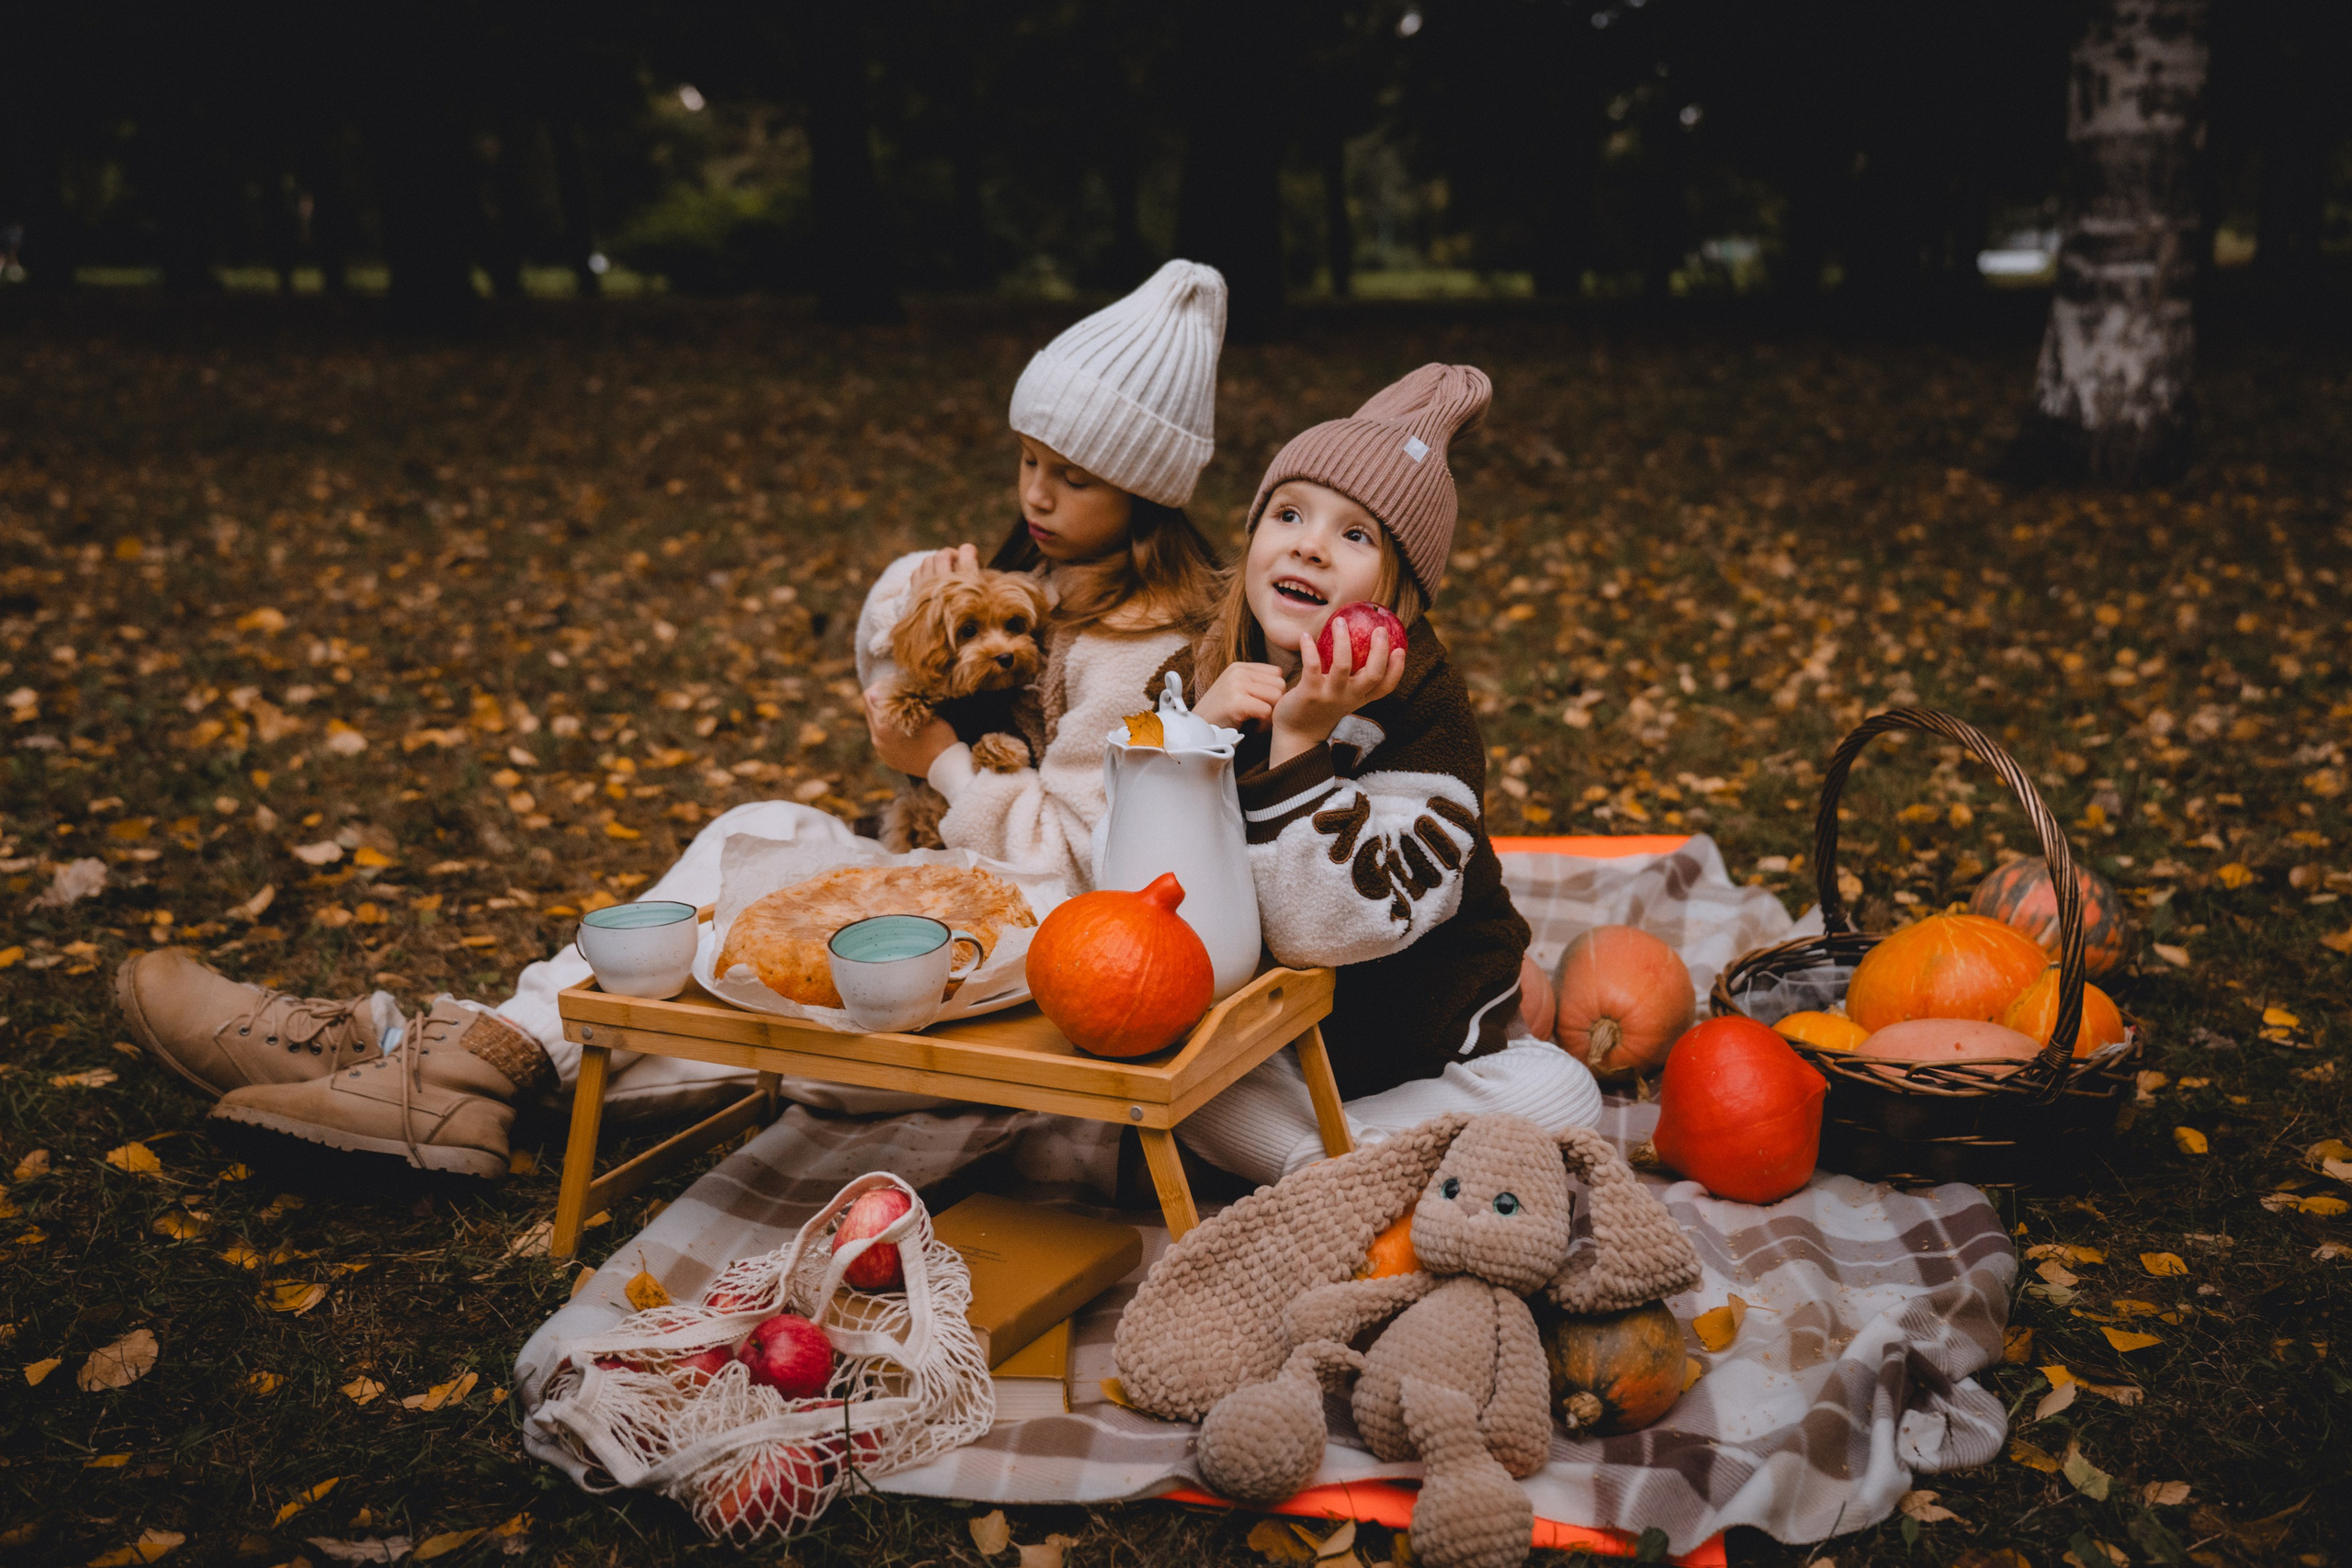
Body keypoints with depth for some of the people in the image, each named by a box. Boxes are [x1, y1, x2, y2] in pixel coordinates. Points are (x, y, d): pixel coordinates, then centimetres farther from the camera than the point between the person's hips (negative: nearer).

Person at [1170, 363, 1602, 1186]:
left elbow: (1335, 925, -31)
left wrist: (1301, 738, -38)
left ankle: (1300, 1153, -13)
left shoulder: (1422, 708, -20)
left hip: (1423, 1033, -2)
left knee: (1560, 1095, -26)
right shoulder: (1206, 675, -8)